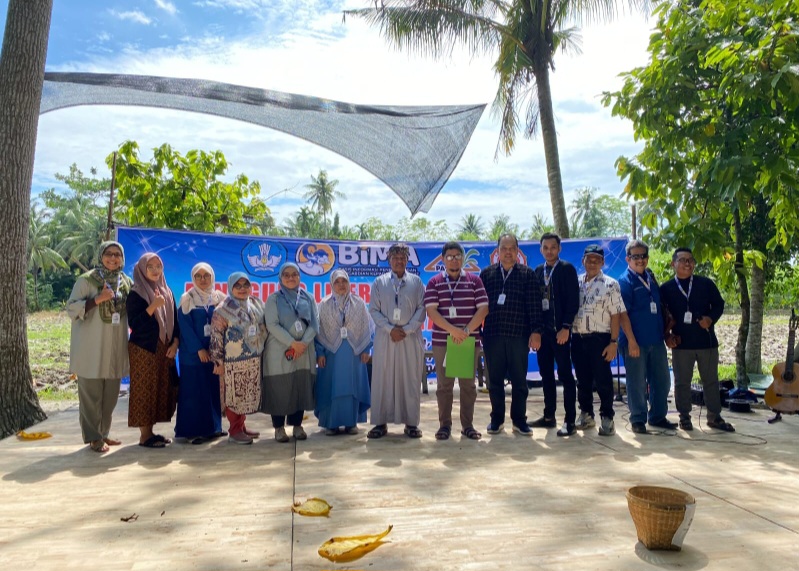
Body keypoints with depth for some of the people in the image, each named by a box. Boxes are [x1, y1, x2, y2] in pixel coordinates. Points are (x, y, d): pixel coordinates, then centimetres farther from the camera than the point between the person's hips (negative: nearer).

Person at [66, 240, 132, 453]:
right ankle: (93, 437, 10)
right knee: (91, 394, 0)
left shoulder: (126, 282, 9)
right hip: (91, 348, -5)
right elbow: (71, 309, -10)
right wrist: (98, 299, -20)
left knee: (111, 394, 11)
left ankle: (104, 433, 25)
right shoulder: (86, 280, -6)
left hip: (115, 348, 5)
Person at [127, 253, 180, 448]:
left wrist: (175, 343, 2)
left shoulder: (167, 292, 12)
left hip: (164, 350, 6)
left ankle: (151, 431, 18)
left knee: (162, 390, 7)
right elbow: (133, 324, -14)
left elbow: (174, 320, 13)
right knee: (144, 390, -2)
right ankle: (144, 435, 5)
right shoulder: (136, 294, -6)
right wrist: (153, 306, -23)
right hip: (143, 350, -6)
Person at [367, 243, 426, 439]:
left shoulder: (416, 281, 8)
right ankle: (381, 423, 10)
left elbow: (421, 309, 1)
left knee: (410, 380, 3)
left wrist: (406, 330, -9)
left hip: (411, 338, 0)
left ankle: (411, 423, 11)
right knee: (382, 380, 2)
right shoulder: (379, 282, 8)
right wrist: (390, 329, -9)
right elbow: (373, 310, 3)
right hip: (385, 337, 0)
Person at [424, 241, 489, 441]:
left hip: (469, 341, 1)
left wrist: (467, 330, -12)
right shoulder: (434, 283, 4)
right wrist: (453, 330, -17)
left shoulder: (475, 280, 6)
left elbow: (483, 308, -1)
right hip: (442, 341, 0)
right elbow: (431, 310, -7)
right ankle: (445, 424, 13)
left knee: (468, 384, 6)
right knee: (444, 384, 4)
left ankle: (468, 425, 15)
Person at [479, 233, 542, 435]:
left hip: (519, 335, -1)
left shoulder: (527, 274, 4)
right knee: (495, 380, 8)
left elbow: (534, 305, -1)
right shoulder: (487, 274, 9)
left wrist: (536, 331, -9)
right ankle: (497, 419, 20)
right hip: (492, 335, 1)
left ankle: (519, 420, 19)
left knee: (519, 381, 6)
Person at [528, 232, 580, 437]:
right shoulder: (538, 271, 13)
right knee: (546, 374, 11)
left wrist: (565, 327, -16)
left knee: (565, 375, -2)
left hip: (559, 330, -6)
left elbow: (573, 300, -10)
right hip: (542, 330, 6)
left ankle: (570, 421, 3)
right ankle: (549, 416, 22)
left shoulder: (567, 269, -3)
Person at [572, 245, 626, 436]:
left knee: (603, 380, 0)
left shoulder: (610, 284, -2)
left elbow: (616, 315, -6)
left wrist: (614, 342, -12)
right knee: (582, 380, 12)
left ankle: (607, 418, 11)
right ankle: (586, 414, 25)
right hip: (577, 338, 4)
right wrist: (567, 334, 5)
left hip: (599, 339, -4)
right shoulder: (576, 283, 10)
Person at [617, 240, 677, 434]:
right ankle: (638, 419, 15)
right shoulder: (625, 281, -8)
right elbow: (623, 313, -13)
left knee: (662, 380, 13)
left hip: (656, 340, 7)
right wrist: (631, 341, -18)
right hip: (636, 341, -7)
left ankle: (658, 416, 28)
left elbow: (659, 307, 21)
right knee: (637, 382, 2)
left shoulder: (650, 278, 12)